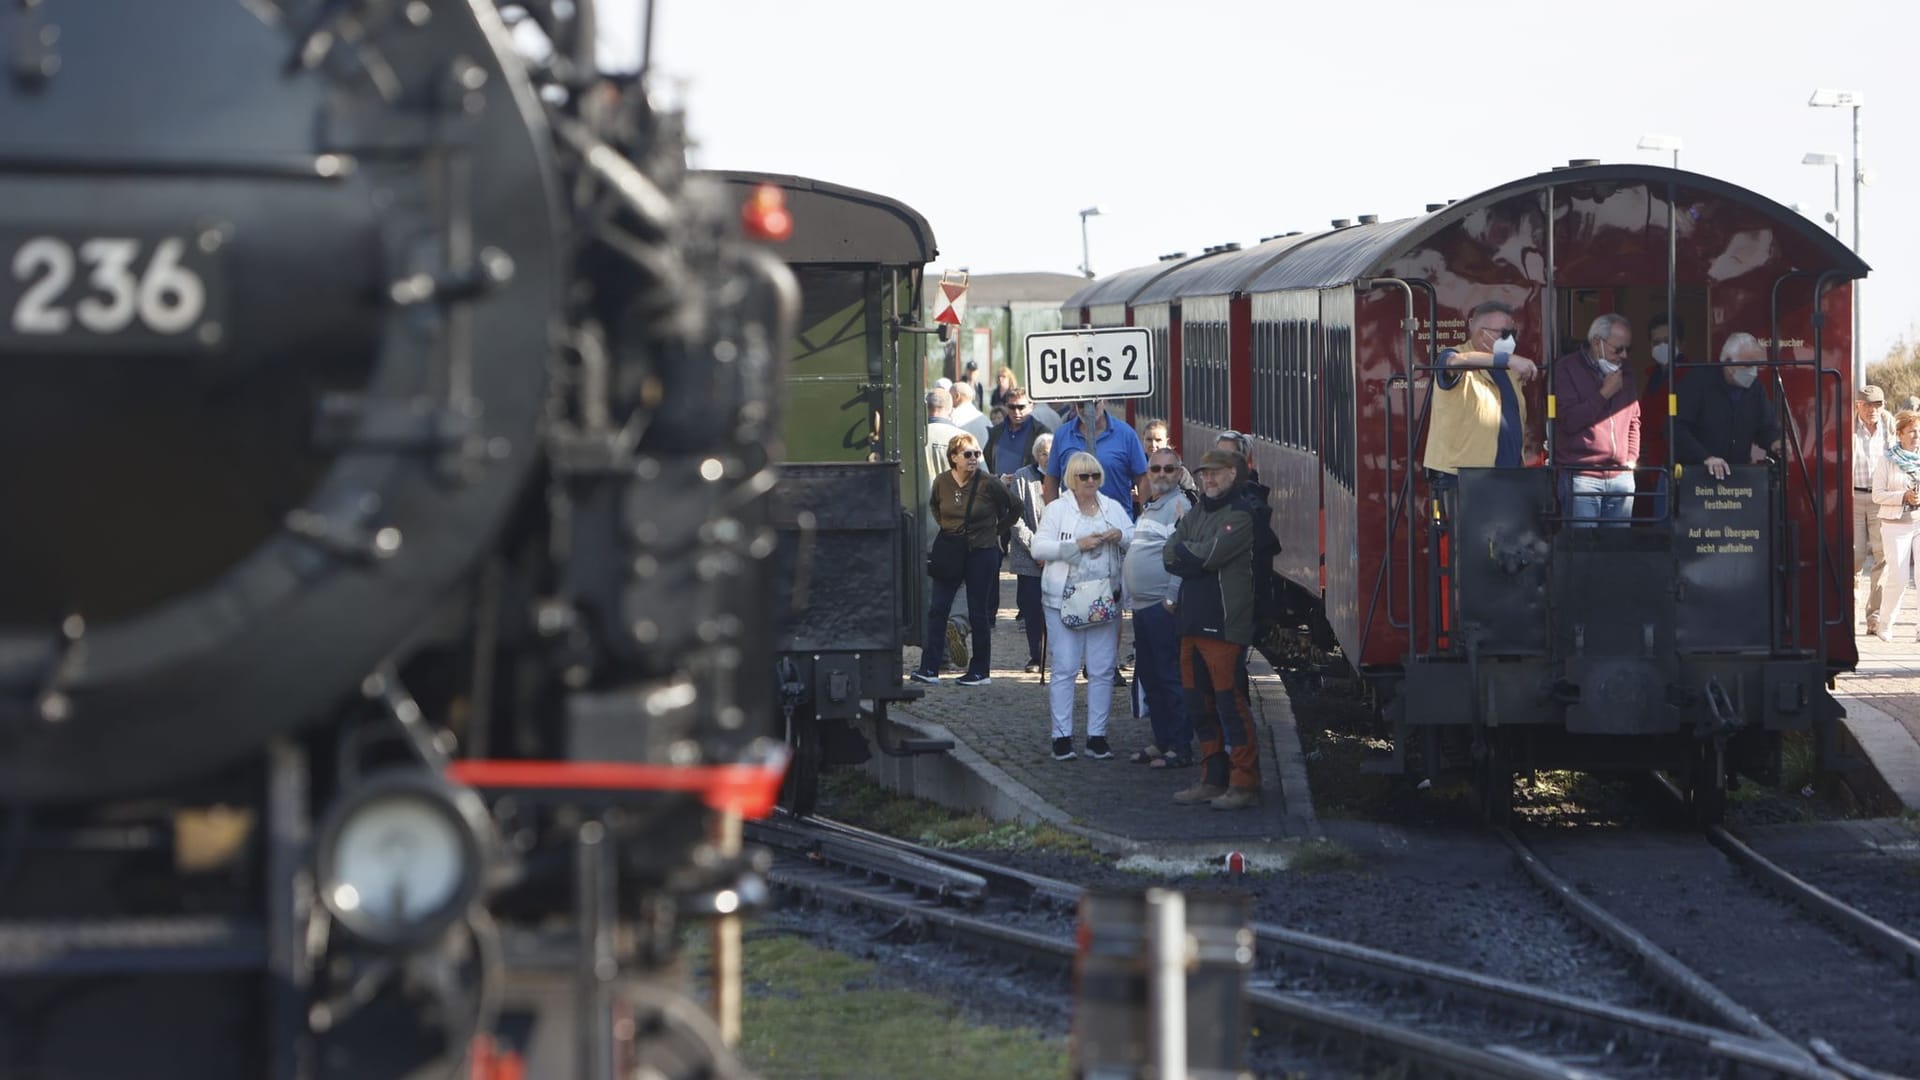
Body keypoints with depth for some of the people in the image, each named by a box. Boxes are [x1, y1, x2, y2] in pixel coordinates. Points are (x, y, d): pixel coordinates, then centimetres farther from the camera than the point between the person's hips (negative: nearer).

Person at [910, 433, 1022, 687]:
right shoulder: (942, 482, -1)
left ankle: (981, 671, 12)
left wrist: (996, 530, 3)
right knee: (936, 608, -4)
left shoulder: (988, 483, -10)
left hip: (982, 553, -3)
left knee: (978, 613, 2)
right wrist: (946, 527, 9)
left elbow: (1015, 507, 3)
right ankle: (929, 668, -3)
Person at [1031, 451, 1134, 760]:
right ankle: (1062, 736, 2)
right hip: (1064, 598, -3)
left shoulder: (1113, 508, 14)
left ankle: (1097, 735, 10)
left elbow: (1137, 543, 14)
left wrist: (1121, 536, -8)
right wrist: (1077, 545, -15)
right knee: (1064, 668, -3)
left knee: (1102, 670, 3)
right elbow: (1038, 548, -5)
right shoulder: (1057, 509, 3)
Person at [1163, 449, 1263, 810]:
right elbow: (1169, 557, 9)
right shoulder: (1195, 515, 18)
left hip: (1225, 626, -9)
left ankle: (1244, 784, -7)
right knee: (1199, 702, 11)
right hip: (1192, 621, 9)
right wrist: (1196, 560, -8)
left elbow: (1209, 554, -17)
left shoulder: (1240, 516, -7)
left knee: (1230, 701, -9)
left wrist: (1185, 551, 1)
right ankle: (1213, 779, 18)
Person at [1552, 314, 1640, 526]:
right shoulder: (1566, 369, -3)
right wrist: (1604, 393, -13)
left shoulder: (1624, 373, 16)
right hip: (1581, 475, -5)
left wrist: (1631, 459, 11)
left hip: (1620, 476, 5)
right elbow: (1569, 421, -13)